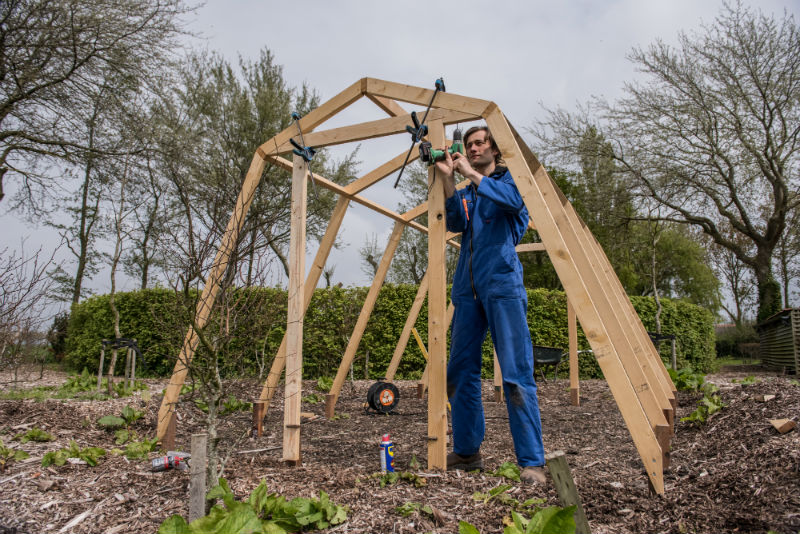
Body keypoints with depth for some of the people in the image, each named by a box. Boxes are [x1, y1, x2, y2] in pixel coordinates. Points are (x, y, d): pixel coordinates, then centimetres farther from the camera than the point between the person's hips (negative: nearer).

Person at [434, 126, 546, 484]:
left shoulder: (508, 179, 9)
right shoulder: (467, 193, 22)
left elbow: (515, 200, -15)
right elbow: (454, 223, 2)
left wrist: (473, 175, -13)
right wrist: (448, 181, -6)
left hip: (502, 286, -6)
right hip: (468, 289, 6)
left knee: (516, 375, -10)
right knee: (460, 372, 7)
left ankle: (532, 462, -4)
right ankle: (467, 452, 19)